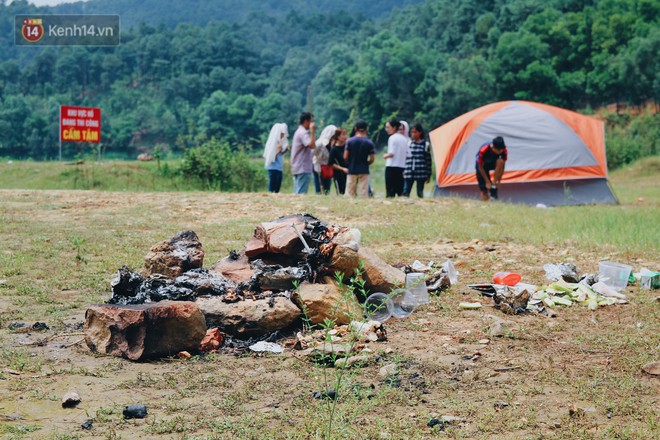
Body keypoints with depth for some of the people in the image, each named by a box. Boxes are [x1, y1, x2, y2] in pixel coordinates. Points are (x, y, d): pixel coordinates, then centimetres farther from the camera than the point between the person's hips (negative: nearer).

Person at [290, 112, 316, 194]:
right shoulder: (303, 133, -13)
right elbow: (312, 145, -26)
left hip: (297, 168, 10)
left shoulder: (299, 132, 19)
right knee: (301, 193, -11)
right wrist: (313, 131, -22)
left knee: (297, 193, 10)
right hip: (303, 169, -10)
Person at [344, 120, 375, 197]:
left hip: (352, 170, 0)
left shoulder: (349, 141, -5)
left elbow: (345, 157, -6)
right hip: (364, 171, 0)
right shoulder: (370, 143, -4)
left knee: (349, 194, 5)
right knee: (363, 194, 1)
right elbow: (371, 160, -4)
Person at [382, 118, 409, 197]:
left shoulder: (392, 138, -8)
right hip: (403, 167, 6)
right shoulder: (404, 138, 11)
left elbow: (391, 153, -16)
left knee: (390, 191, -5)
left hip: (392, 167, -6)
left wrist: (385, 156, 3)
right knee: (401, 191, 9)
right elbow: (408, 154, 10)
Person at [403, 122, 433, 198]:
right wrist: (403, 172, 8)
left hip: (421, 174, -2)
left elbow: (428, 161, 3)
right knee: (405, 192, -5)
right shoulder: (408, 143, 8)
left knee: (420, 193, 3)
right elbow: (405, 158, 11)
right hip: (409, 173, 2)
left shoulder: (425, 145, 2)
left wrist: (428, 175, 2)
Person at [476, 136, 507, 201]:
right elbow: (480, 167, -24)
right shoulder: (483, 150, -35)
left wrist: (499, 180, -17)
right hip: (482, 165, -3)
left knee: (500, 162, -37)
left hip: (493, 163, 3)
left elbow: (502, 166, -13)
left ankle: (494, 188, -26)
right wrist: (487, 181, -22)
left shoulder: (503, 150, -26)